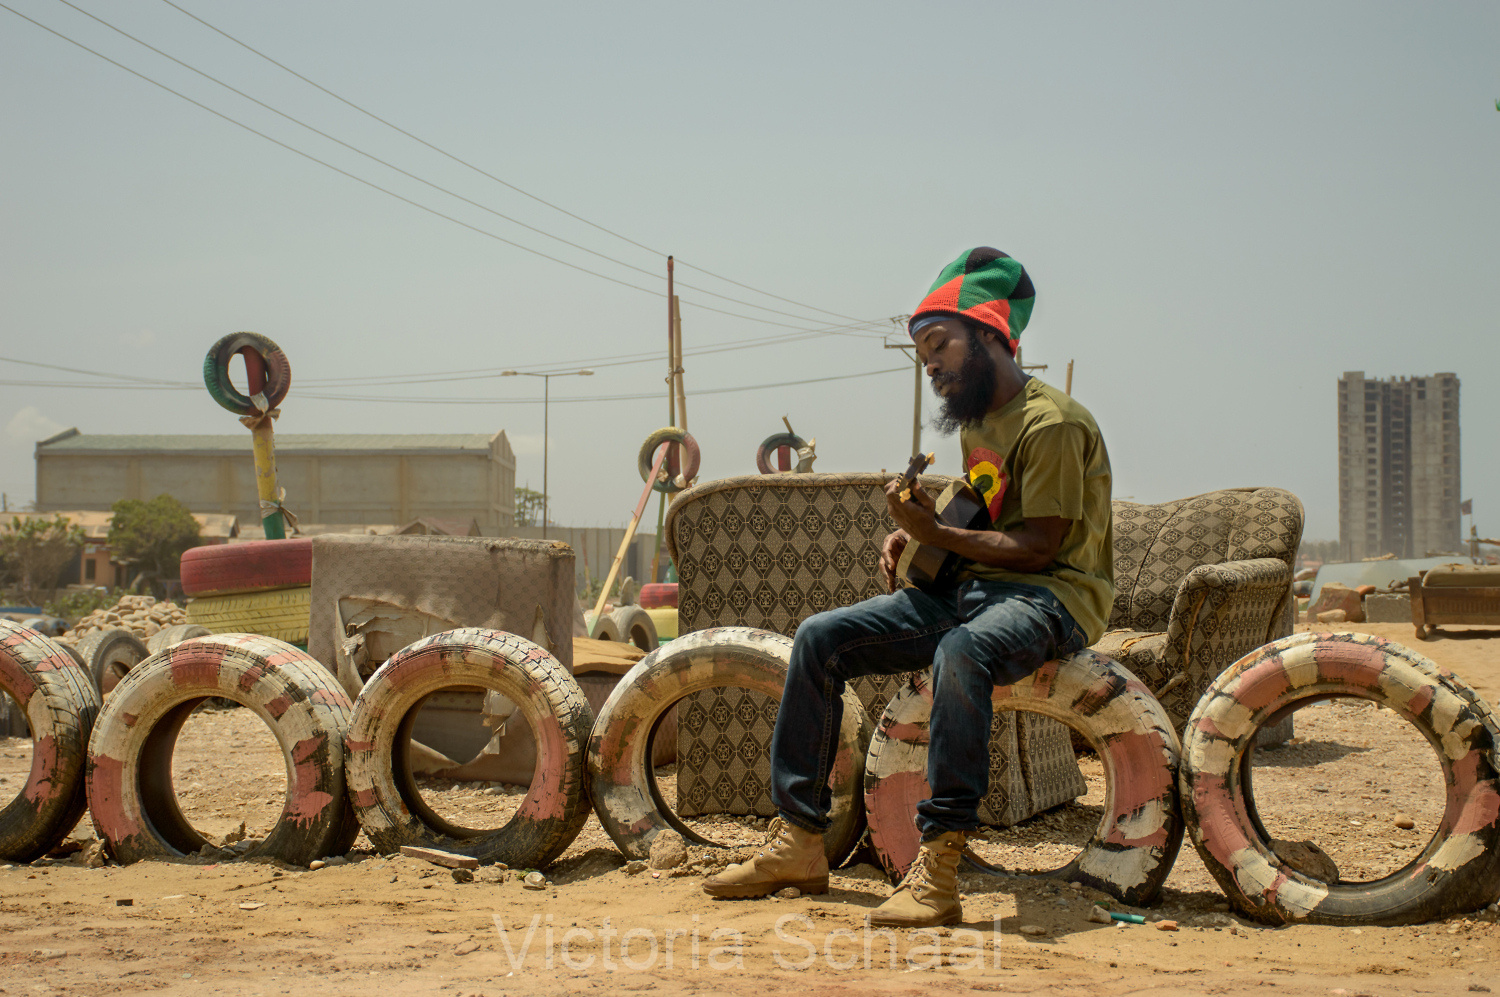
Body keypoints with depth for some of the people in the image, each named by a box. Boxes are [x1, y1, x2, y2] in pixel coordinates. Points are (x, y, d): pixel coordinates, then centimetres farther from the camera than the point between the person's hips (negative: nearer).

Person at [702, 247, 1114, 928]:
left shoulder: (1050, 423, -13)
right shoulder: (975, 419, 16)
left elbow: (1040, 544, -17)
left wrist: (938, 535, -21)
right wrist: (916, 530, 9)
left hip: (1052, 595, -9)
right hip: (970, 589, 9)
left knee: (962, 649, -42)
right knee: (819, 638, -5)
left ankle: (938, 865, -42)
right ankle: (797, 841, -3)